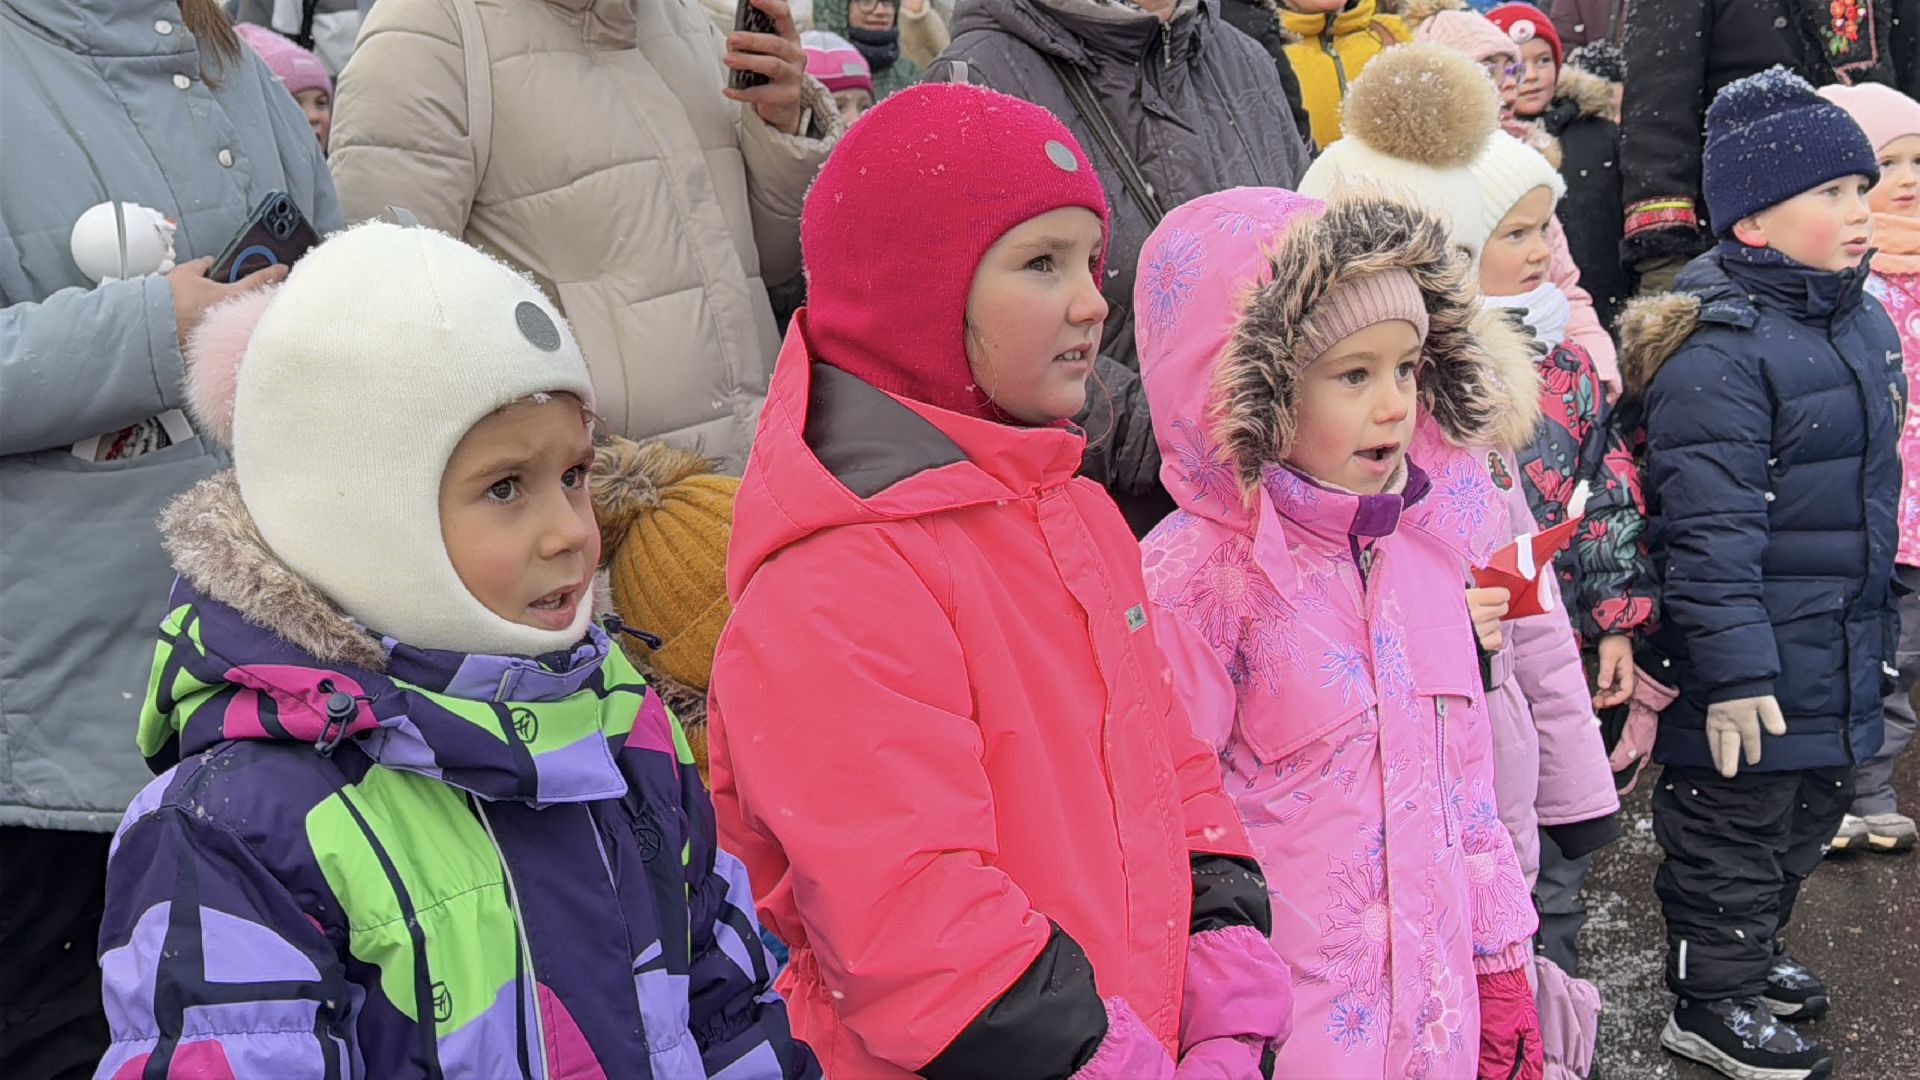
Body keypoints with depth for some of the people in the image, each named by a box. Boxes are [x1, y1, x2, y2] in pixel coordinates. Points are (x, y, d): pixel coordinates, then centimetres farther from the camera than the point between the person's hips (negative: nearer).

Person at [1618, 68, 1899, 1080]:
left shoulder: (1863, 320, 8)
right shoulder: (1716, 349, -22)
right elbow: (1708, 529, -24)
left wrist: (1880, 609, 24)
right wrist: (1734, 669, -25)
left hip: (1841, 648, 9)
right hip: (1751, 659, -9)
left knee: (1811, 808, 22)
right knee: (1734, 821, 5)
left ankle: (1752, 949, 42)